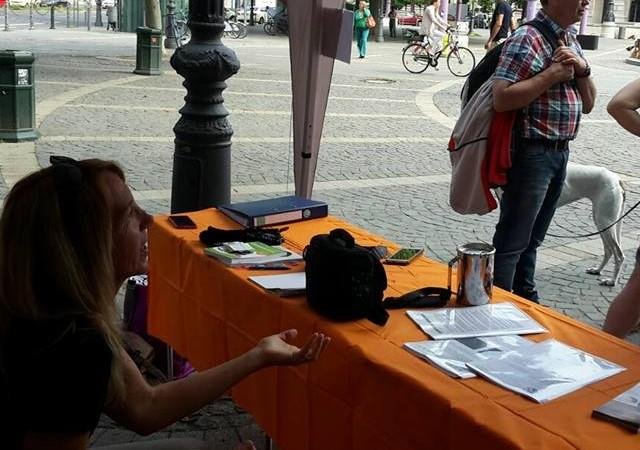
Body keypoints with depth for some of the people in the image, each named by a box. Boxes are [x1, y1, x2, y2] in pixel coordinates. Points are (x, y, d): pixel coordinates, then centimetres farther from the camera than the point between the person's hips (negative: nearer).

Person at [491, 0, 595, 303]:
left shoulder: (572, 41, 12)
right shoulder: (526, 38, -14)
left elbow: (588, 104, 14)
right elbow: (501, 99, -23)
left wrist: (583, 70, -4)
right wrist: (552, 74, -20)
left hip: (561, 153, 8)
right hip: (532, 153, -8)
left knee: (532, 237, 19)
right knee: (511, 240, 0)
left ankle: (526, 297, 31)